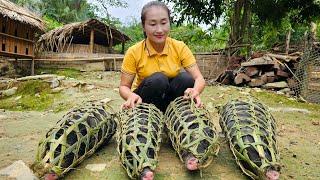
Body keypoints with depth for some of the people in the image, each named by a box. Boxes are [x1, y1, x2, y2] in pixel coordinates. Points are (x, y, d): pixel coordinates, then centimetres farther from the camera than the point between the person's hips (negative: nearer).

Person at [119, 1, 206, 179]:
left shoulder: (179, 47, -11)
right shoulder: (134, 52, -15)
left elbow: (199, 79, -17)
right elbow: (123, 87, -13)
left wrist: (195, 90, -42)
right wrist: (131, 96, -38)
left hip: (173, 101, 2)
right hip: (146, 104, -2)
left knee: (185, 78, -26)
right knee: (157, 79, -31)